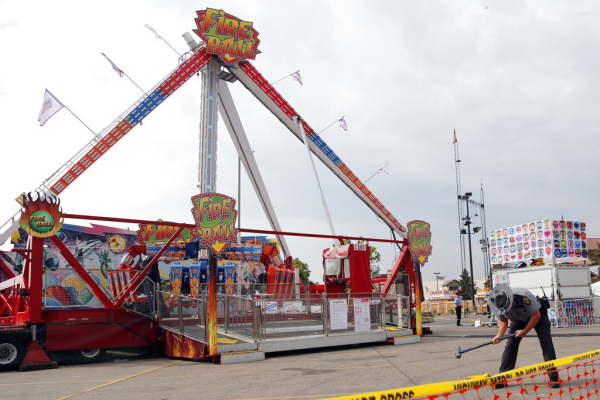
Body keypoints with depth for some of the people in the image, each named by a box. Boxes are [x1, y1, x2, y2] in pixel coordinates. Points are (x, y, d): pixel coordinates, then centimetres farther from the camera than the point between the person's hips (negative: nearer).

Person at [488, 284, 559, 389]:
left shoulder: (523, 297, -41)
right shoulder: (498, 303, -25)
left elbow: (536, 315, -27)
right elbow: (502, 320, -6)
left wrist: (525, 331, -23)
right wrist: (500, 334, -24)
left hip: (537, 316, -3)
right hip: (518, 319, 4)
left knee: (546, 343, -15)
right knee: (510, 345, -7)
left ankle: (554, 378, -6)